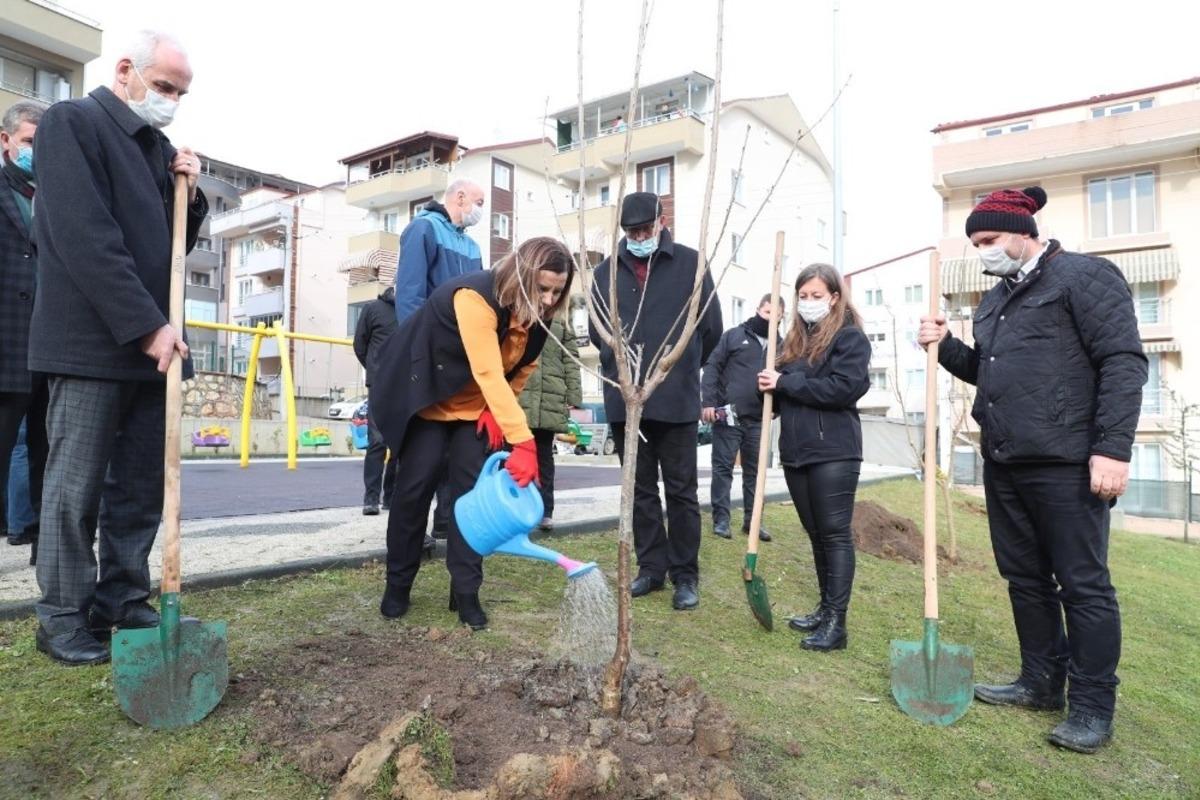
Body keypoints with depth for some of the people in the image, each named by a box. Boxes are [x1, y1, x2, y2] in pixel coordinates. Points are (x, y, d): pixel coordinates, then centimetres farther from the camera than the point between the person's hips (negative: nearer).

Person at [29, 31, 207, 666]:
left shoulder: (160, 148, 17)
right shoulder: (70, 122, -4)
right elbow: (85, 236, -15)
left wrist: (188, 192, 3)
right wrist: (147, 325, -20)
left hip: (153, 342, 7)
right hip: (92, 341, -7)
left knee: (142, 487, 8)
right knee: (75, 489, 1)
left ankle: (124, 603, 19)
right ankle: (62, 618, 13)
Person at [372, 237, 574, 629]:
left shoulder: (536, 313, -11)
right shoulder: (476, 296, -34)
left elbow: (523, 367, 5)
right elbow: (489, 375, -43)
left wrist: (497, 411, -10)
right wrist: (523, 442, -49)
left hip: (475, 405, 6)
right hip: (423, 393, -5)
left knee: (473, 489, -3)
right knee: (416, 484, -6)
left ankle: (466, 591, 6)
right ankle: (397, 585, 12)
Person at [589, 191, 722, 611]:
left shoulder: (690, 264, 0)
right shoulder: (606, 272, 8)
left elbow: (711, 327, 4)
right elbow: (596, 330, 15)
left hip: (676, 400, -3)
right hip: (624, 400, 3)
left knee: (681, 491, 5)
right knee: (641, 490, 12)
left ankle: (685, 575, 16)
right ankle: (651, 566, 24)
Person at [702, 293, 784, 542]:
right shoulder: (734, 335, 1)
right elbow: (712, 367, -3)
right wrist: (708, 402, -13)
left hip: (758, 420, 4)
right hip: (727, 415, -3)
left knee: (754, 471, 10)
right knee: (723, 468, 1)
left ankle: (752, 520, 20)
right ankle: (721, 518, 8)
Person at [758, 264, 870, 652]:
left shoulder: (850, 336, -3)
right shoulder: (796, 340, 18)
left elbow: (843, 387, -18)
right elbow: (783, 393, 21)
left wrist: (785, 382, -14)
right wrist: (771, 383, -3)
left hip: (834, 452, -7)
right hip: (797, 451, 7)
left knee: (835, 534, -4)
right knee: (816, 534, 14)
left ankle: (836, 622, 0)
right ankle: (825, 609, 25)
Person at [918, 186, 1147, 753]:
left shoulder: (1084, 276, -6)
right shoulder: (995, 299, 18)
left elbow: (1123, 362, -13)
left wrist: (1112, 448, -20)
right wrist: (945, 346, 5)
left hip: (1066, 464, -8)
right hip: (1003, 463, 8)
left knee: (1083, 584, 1)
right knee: (1025, 578, 15)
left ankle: (1093, 706, 14)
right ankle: (1043, 681, 28)